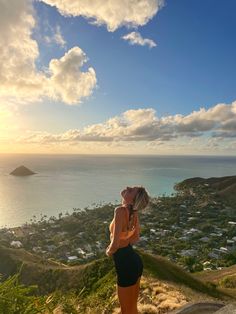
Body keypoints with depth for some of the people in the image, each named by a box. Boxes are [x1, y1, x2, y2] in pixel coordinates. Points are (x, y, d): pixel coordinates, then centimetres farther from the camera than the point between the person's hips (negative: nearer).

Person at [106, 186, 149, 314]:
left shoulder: (120, 210, -25)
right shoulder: (134, 212, -1)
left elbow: (115, 244, -25)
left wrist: (109, 252, -4)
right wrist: (120, 245, 12)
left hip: (125, 264, -8)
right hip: (133, 260, 8)